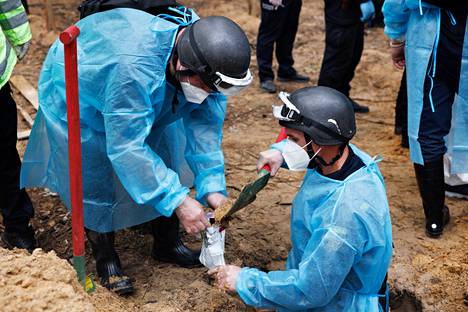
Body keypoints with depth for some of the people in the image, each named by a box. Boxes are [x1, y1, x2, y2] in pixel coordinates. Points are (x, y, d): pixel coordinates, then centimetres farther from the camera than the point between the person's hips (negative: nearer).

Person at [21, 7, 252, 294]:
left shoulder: (206, 61, -28)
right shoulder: (134, 66, -48)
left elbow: (204, 125, -23)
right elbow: (126, 146, -44)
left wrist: (212, 185, -32)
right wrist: (178, 200, -44)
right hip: (78, 98, -6)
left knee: (164, 171, 7)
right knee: (95, 185, -4)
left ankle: (167, 244, 25)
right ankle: (105, 259, 17)